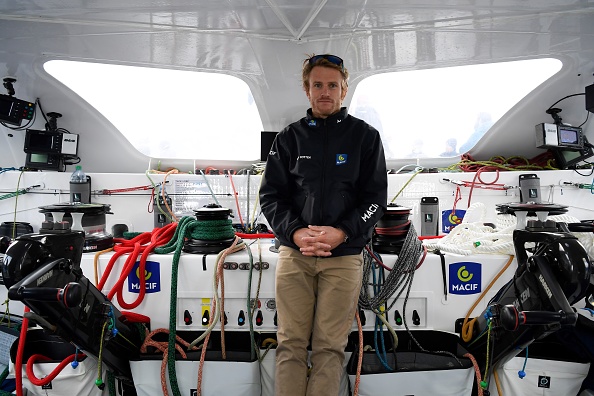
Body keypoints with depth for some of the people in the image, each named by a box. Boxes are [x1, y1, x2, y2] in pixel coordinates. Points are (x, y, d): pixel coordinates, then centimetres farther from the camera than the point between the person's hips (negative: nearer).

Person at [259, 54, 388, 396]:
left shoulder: (365, 136, 5)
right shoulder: (290, 137, 9)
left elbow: (376, 197, 0)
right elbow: (271, 195, 5)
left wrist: (342, 232, -14)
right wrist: (295, 233, -11)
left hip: (344, 256, -1)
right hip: (294, 253, 2)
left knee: (330, 346, 4)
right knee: (291, 343, 5)